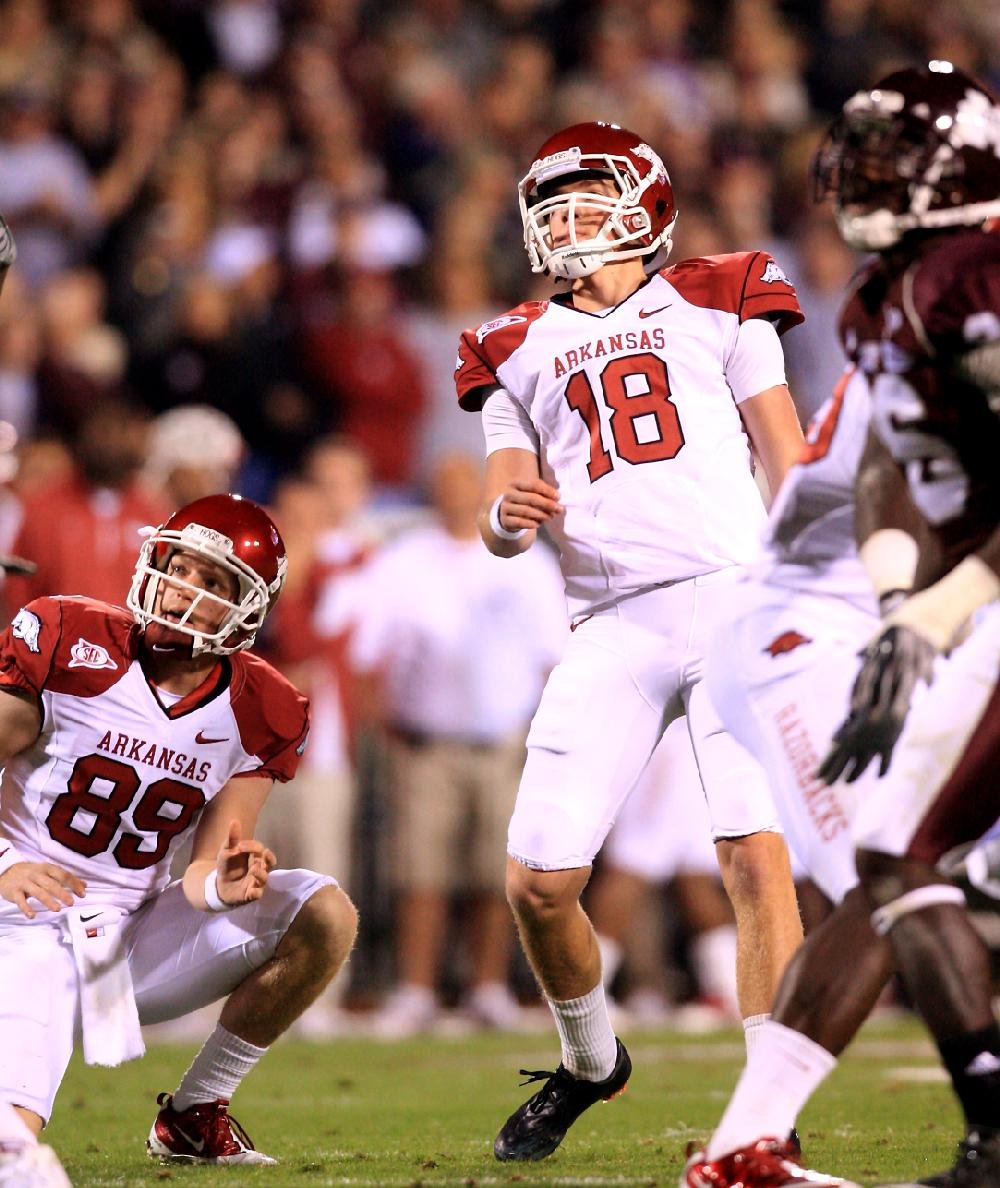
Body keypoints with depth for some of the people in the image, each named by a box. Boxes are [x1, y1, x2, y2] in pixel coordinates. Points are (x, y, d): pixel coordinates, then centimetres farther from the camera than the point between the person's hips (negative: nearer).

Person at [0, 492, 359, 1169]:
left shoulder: (259, 717, -1)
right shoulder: (69, 645, -12)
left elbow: (204, 874, -3)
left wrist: (227, 883, -28)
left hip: (138, 941, 5)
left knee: (325, 915, -14)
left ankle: (194, 1115, -2)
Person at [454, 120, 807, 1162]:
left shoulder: (715, 306, 12)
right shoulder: (519, 352, 19)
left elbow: (788, 466, 8)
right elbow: (503, 523, 13)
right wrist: (507, 515, -11)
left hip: (736, 596, -3)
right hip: (611, 632, 3)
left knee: (756, 856, -14)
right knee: (538, 880, -3)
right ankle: (589, 1062, 23)